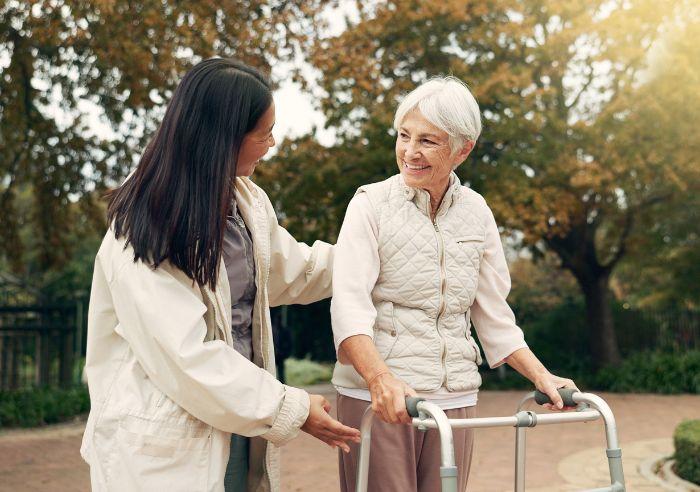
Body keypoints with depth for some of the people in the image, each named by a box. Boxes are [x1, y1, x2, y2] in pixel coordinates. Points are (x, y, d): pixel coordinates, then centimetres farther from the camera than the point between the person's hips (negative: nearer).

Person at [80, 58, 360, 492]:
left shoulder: (249, 203, 4)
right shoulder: (143, 236, -20)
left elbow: (291, 269, 23)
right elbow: (189, 358, -23)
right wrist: (294, 409, -17)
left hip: (237, 431, 7)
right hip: (166, 450, -7)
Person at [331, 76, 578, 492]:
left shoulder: (475, 211, 8)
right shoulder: (372, 204, -4)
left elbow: (493, 312, 13)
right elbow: (349, 304, -15)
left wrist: (542, 376, 4)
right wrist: (380, 379, -30)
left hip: (455, 397, 4)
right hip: (376, 396, -3)